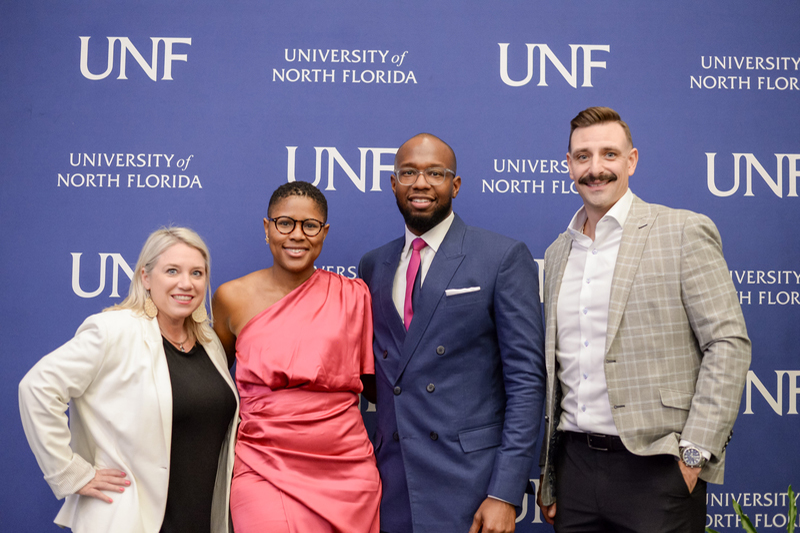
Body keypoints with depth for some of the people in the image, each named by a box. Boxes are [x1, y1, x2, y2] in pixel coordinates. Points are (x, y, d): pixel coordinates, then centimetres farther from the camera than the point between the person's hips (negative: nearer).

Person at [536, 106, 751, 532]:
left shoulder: (684, 232, -4)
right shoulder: (558, 253, 12)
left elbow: (728, 343, -8)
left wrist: (695, 452, -13)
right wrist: (548, 476, 14)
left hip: (656, 470, -5)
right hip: (576, 463, 5)